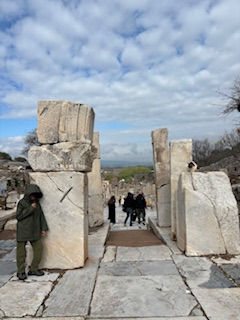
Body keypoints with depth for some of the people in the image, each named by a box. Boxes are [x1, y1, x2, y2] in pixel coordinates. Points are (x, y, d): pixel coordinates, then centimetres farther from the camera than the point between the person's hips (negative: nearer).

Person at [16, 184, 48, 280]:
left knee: (38, 248, 1)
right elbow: (18, 216, -11)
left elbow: (41, 216, 9)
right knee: (21, 251, 3)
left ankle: (33, 269, 15)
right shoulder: (22, 203, -5)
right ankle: (21, 272, 17)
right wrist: (30, 208, -17)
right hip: (22, 231, -4)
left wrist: (43, 228, 3)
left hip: (34, 231, 4)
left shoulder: (37, 203, 7)